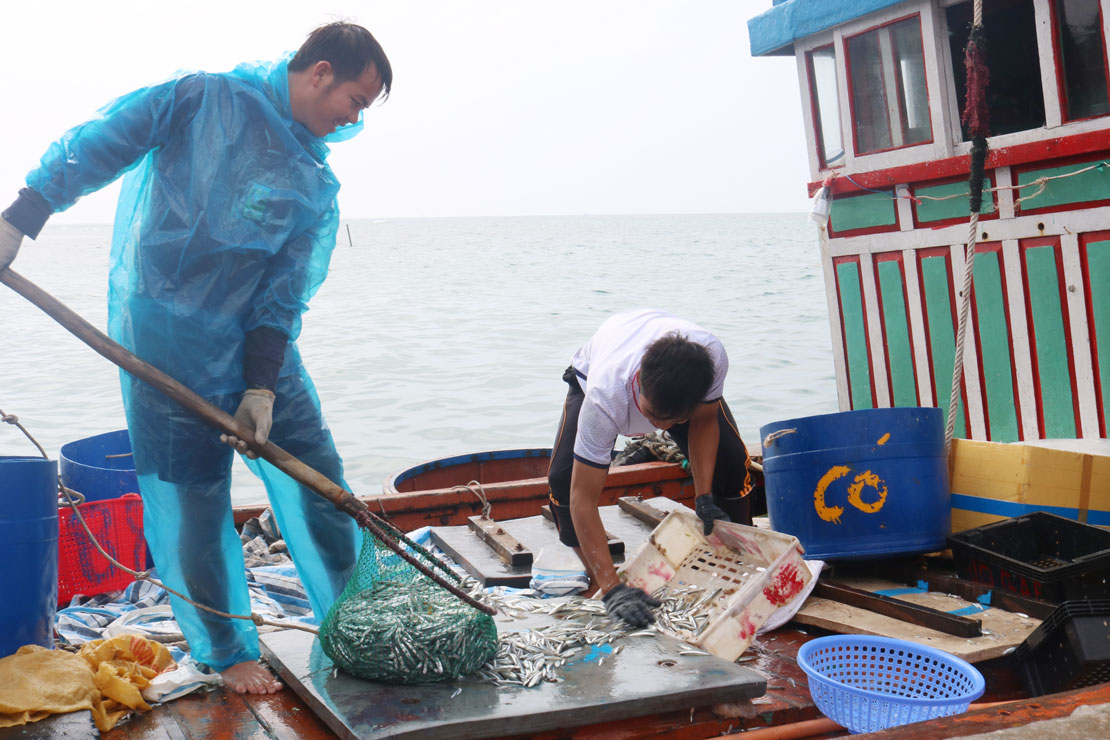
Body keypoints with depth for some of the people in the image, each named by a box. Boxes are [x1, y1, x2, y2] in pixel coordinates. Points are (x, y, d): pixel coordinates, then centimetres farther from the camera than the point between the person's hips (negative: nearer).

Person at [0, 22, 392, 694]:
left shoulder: (315, 186, 4)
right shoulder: (204, 100, -8)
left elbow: (283, 294, -1)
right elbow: (92, 149, -3)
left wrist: (261, 387, -10)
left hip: (260, 340, 5)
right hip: (169, 338, -5)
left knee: (318, 473, 6)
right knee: (195, 497, 2)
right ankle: (227, 652, 20)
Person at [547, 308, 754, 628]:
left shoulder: (713, 357, -43)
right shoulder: (605, 397, -49)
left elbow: (704, 420, -19)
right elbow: (582, 498, -45)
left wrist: (704, 497, -28)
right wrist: (612, 588, -51)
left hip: (684, 379, 2)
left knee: (730, 461, -14)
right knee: (564, 476, -23)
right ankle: (595, 584, 0)